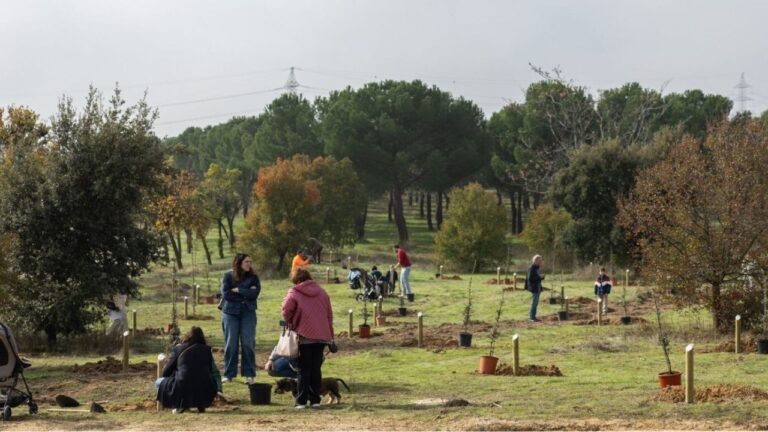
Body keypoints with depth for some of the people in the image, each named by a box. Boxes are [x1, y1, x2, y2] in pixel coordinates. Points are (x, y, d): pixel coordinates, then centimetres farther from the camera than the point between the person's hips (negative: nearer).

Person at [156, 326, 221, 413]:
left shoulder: (178, 349, 8)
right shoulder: (207, 350, 11)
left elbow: (166, 372, 14)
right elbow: (211, 371, 23)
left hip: (182, 392, -2)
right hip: (204, 395, 2)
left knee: (158, 382, 23)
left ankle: (181, 405, 3)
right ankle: (201, 405, 10)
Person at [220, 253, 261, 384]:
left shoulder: (253, 277, 2)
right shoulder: (228, 276, 0)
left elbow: (255, 293, -12)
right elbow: (225, 294, -11)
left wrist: (238, 290, -12)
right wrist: (245, 294, -10)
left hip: (248, 314, 1)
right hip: (230, 313, -1)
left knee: (248, 343, -2)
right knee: (231, 344, 2)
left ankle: (249, 374, 6)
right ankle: (229, 374, 10)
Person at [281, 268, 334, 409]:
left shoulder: (294, 293, -3)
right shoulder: (321, 292, 12)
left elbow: (286, 309, -19)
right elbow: (329, 314, 12)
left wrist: (289, 323, 1)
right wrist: (331, 336, 17)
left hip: (304, 335, -4)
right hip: (321, 335, 4)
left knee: (304, 369, 3)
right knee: (316, 368, 11)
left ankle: (301, 401, -1)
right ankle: (315, 400, 9)